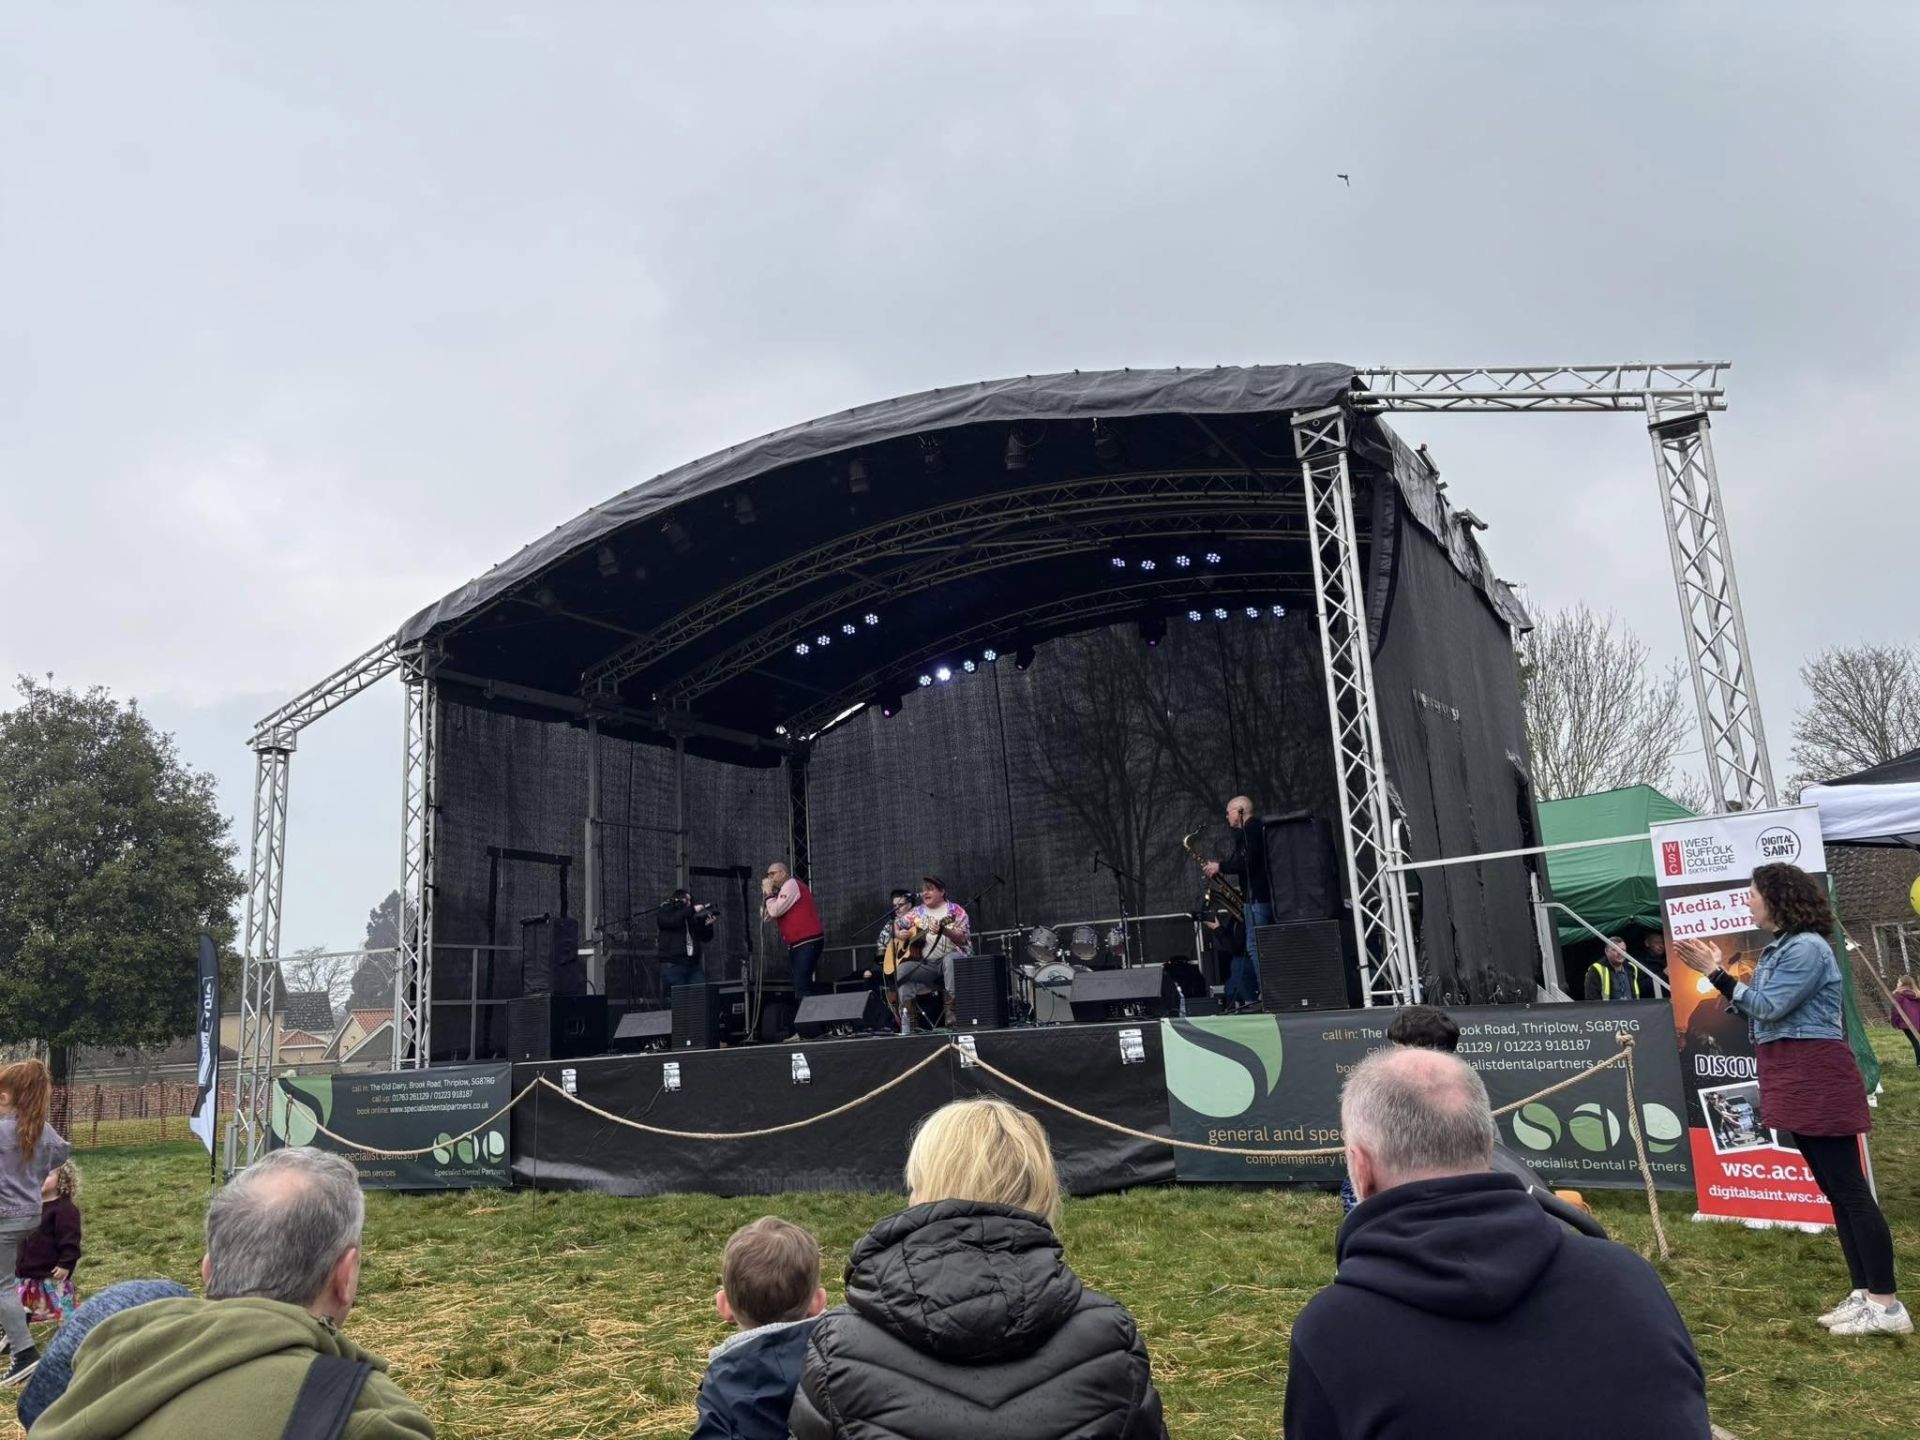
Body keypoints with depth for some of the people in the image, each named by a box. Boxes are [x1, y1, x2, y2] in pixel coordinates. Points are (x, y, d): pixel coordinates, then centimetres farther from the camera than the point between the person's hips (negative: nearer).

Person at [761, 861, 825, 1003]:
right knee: (800, 985, 9)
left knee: (801, 986, -19)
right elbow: (767, 915, 17)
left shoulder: (791, 884, -7)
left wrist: (768, 892, -3)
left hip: (807, 943, -10)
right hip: (797, 945, 10)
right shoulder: (785, 889, 21)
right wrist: (767, 893, 7)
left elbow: (775, 911, -16)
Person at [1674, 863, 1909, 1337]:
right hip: (1796, 1081, 10)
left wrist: (1716, 973, -16)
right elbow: (1757, 1013, 16)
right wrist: (1717, 970, 9)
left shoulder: (1807, 947, -14)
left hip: (1817, 1077, -10)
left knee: (1849, 1187, -6)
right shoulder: (1778, 949, 16)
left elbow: (1769, 1007, -18)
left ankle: (1886, 1304, -1)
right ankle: (1863, 1293, 18)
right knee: (1834, 1189, 12)